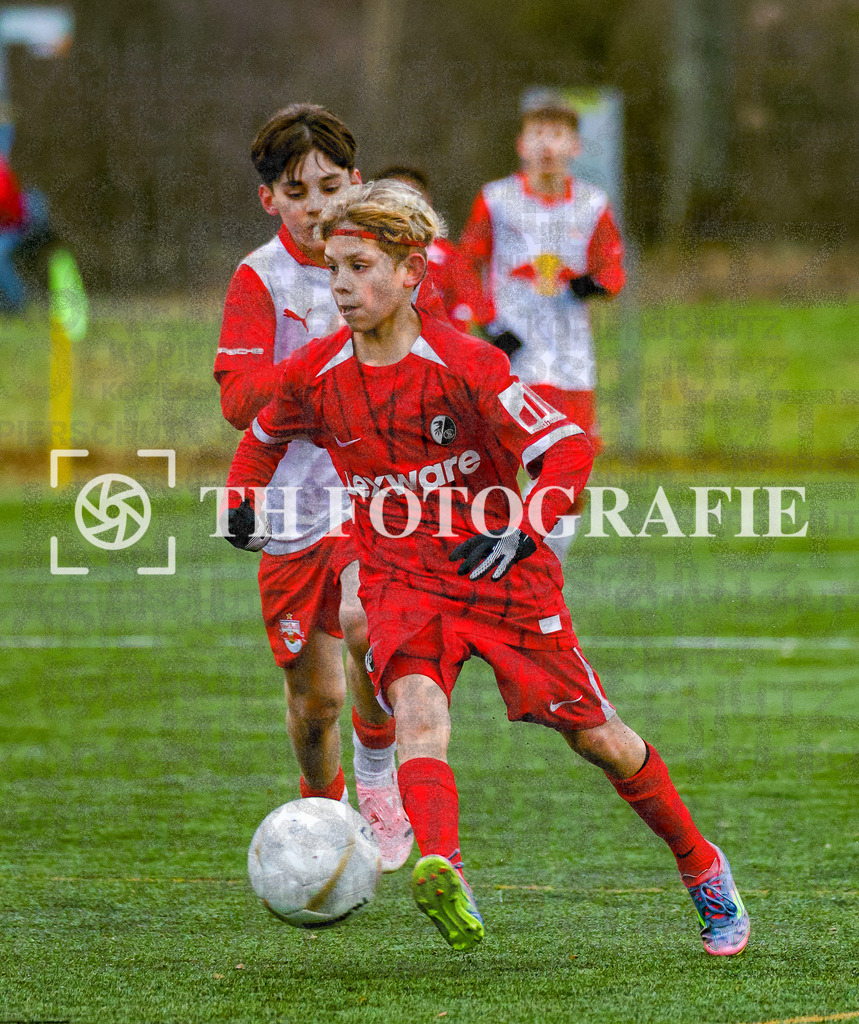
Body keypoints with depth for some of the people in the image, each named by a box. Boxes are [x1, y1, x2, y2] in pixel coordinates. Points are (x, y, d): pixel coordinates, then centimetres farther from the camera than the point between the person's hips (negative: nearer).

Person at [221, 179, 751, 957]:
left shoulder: (466, 365, -17)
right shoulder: (314, 375, -2)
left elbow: (569, 449, -16)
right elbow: (266, 434, 21)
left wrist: (524, 530, -31)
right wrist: (242, 498, 2)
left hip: (503, 575, -2)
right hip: (401, 581, 2)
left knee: (596, 736, 5)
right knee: (416, 705, -29)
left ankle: (703, 869, 28)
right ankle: (444, 873, -51)